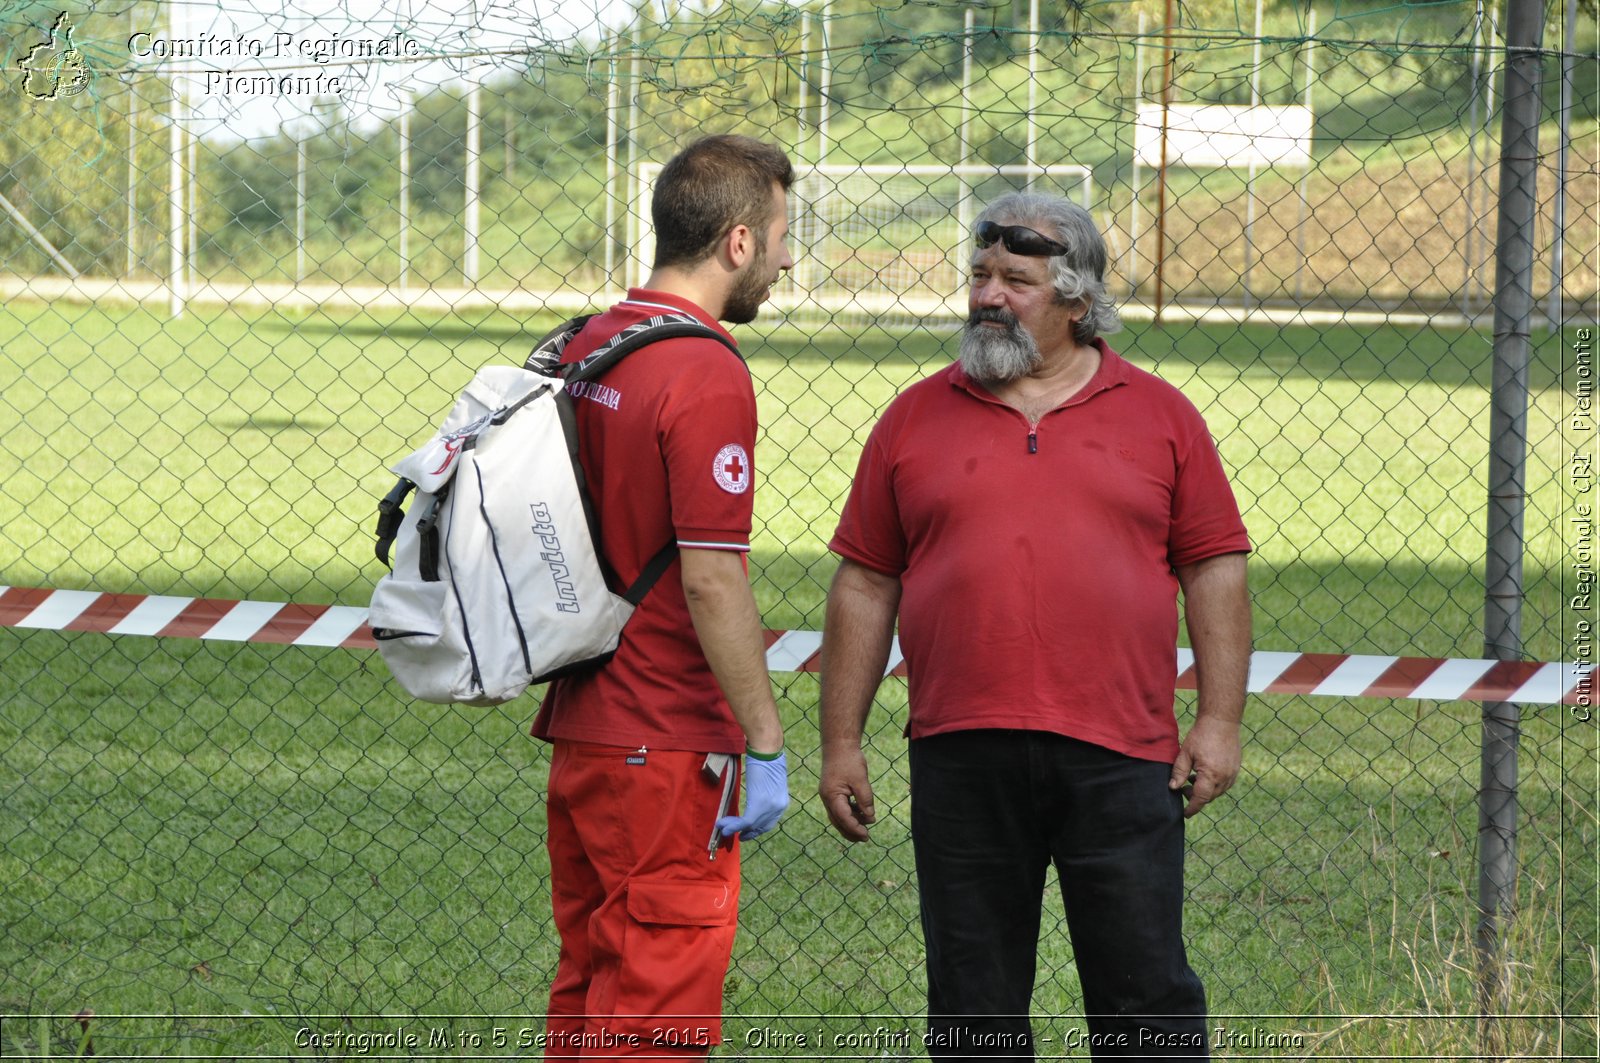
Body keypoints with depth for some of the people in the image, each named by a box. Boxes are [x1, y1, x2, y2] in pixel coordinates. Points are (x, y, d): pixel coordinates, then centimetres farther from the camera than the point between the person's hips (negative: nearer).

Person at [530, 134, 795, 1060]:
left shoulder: (586, 349, 10)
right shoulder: (708, 377, -18)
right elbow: (711, 582, -21)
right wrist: (766, 745, -16)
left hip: (580, 729, 9)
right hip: (668, 750, -9)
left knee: (588, 987, 16)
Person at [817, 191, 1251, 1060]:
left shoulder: (1159, 416, 8)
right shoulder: (916, 418, 10)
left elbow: (1215, 571, 7)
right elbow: (864, 586, 10)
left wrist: (1219, 721, -2)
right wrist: (841, 743, 6)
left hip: (1119, 758, -1)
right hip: (961, 755, 1)